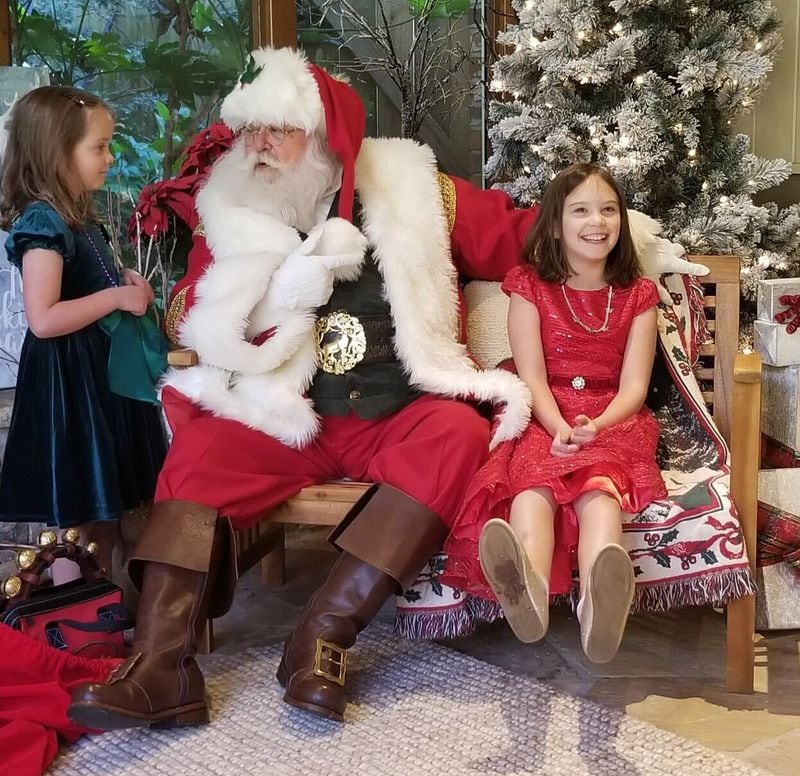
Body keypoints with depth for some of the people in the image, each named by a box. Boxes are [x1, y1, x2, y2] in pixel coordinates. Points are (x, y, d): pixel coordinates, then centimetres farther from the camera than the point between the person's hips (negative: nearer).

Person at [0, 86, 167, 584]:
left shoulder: (79, 215, 10)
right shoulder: (42, 222, -20)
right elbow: (44, 319, -28)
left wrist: (125, 282, 8)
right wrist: (117, 297, -21)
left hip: (103, 374, 10)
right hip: (69, 384, -10)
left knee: (107, 503, 18)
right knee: (77, 514, 1)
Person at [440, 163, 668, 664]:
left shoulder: (637, 294, 12)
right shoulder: (530, 286, 9)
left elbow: (634, 386, 1)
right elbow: (532, 378, -2)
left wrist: (595, 426, -20)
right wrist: (560, 429, -22)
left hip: (612, 421, 0)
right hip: (542, 420, 0)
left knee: (599, 481, -35)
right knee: (535, 477, -35)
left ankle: (599, 603, -65)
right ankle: (529, 588, -66)